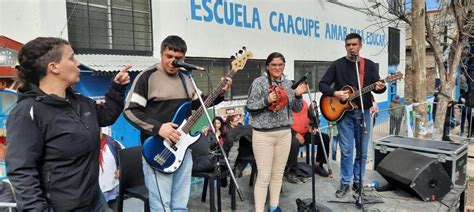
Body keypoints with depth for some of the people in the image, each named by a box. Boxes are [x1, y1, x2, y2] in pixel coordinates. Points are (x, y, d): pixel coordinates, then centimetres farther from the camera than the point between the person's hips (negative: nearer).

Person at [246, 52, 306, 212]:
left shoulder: (288, 84, 9)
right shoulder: (259, 82, -6)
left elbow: (296, 109, 11)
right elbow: (249, 106, -9)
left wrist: (298, 96, -7)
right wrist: (266, 100, -22)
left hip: (284, 134, 5)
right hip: (264, 135, -5)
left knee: (278, 174, 13)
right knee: (264, 176, -3)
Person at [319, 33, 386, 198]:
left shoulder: (369, 65, 6)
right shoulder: (337, 65, 0)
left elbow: (377, 86, 1)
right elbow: (322, 84, -2)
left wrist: (380, 88, -23)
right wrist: (335, 93, -20)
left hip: (363, 112, 2)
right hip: (344, 112, -2)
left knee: (362, 150, 8)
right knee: (346, 151, 1)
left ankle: (358, 181, 24)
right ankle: (345, 183, 13)